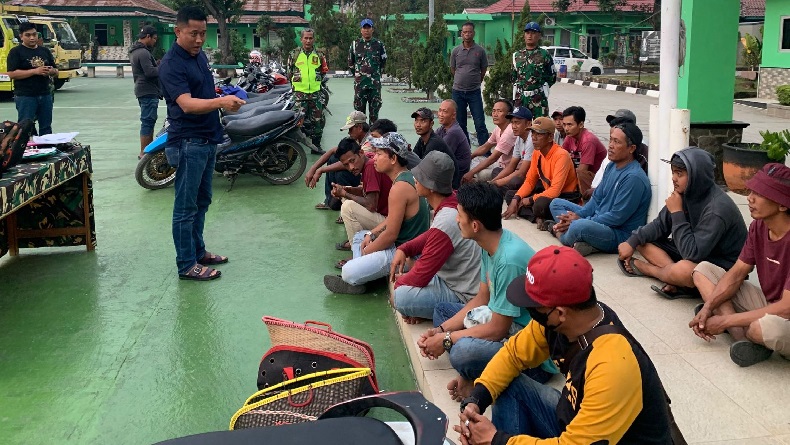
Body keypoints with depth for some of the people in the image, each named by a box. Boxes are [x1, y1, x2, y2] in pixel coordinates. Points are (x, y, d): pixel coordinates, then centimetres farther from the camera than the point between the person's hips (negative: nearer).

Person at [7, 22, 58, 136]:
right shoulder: (16, 52, -1)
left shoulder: (45, 51, 15)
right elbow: (12, 74, -12)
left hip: (45, 95, 5)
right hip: (25, 96, -5)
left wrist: (52, 71, -6)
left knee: (46, 127, 10)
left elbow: (56, 72, 20)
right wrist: (35, 71, -19)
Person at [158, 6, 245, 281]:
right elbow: (187, 104, -29)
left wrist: (226, 100, 6)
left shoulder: (200, 55, 11)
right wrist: (220, 102, -43)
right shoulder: (171, 65, -17)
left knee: (202, 202, 18)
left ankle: (198, 251, 31)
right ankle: (186, 266, 6)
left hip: (208, 140, 9)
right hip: (187, 143, -9)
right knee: (186, 207, -1)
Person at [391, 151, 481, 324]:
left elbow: (420, 277, -23)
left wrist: (398, 282, -3)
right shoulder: (453, 201, -4)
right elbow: (431, 236, 15)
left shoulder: (445, 223, -31)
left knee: (401, 297, -30)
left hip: (463, 296, -10)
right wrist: (404, 249, 0)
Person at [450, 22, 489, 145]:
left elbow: (484, 70, 9)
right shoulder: (455, 51, 3)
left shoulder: (480, 51, -1)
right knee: (460, 124, 8)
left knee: (480, 124, -6)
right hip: (458, 92, 2)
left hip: (474, 92, -2)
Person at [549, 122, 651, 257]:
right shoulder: (611, 166, 8)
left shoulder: (634, 178, -21)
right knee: (556, 204, 10)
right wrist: (576, 216, -3)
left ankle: (562, 235, -4)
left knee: (580, 227, -38)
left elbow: (617, 217, -22)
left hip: (621, 235, -10)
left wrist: (580, 220, -17)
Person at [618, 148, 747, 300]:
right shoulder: (685, 194, -5)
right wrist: (632, 241, -9)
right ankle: (678, 282, -18)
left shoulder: (717, 208, -29)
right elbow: (660, 225, 6)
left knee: (683, 270, -40)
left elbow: (692, 254, -32)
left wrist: (677, 213, -27)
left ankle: (644, 268, -6)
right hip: (694, 253, 8)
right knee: (641, 240, 0)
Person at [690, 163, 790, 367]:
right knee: (703, 270, 2)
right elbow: (737, 273, 2)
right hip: (768, 304, 9)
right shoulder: (758, 226, -3)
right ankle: (743, 338, -17)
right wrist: (708, 308, -15)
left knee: (769, 326, -44)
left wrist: (725, 321, -25)